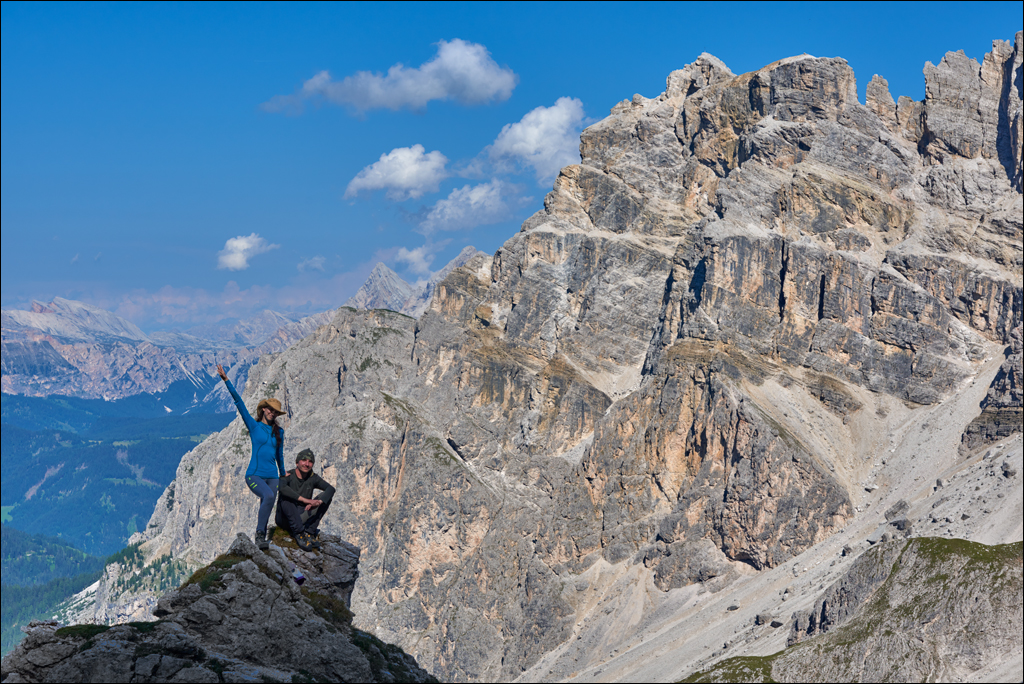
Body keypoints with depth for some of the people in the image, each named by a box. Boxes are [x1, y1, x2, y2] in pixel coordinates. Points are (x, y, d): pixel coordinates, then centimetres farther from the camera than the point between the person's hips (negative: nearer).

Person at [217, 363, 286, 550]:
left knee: (266, 511, 1)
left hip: (272, 477, 5)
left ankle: (261, 541, 10)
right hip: (254, 475, -5)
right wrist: (226, 380, -10)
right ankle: (259, 534, -26)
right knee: (268, 496, -31)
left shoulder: (279, 432, 14)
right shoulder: (254, 426, 2)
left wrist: (283, 476, 33)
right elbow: (239, 403, -4)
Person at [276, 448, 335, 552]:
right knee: (286, 497, -32)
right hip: (284, 519, -4)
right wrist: (305, 500, -40)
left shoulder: (313, 478, 2)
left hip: (303, 518, 4)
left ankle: (308, 533, -21)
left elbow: (331, 489, -14)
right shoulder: (288, 476, -11)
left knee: (326, 497, -11)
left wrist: (318, 502, -34)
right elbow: (282, 488, -36)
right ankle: (299, 534, -36)